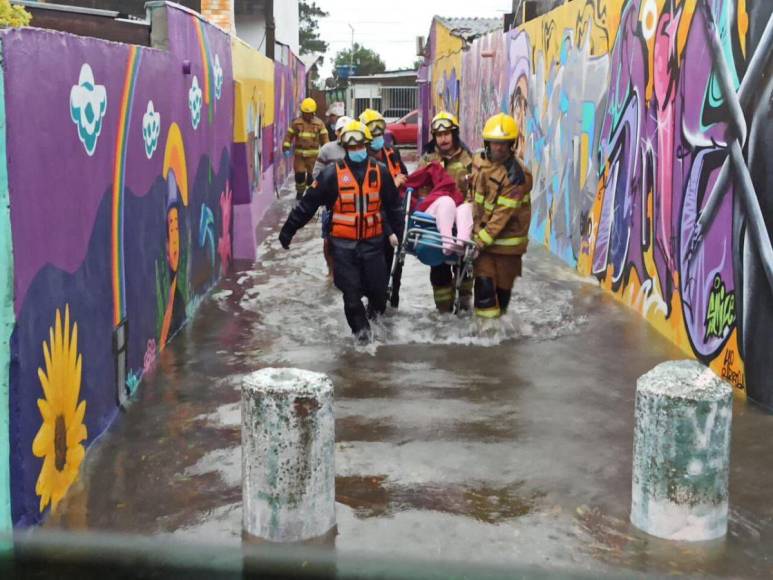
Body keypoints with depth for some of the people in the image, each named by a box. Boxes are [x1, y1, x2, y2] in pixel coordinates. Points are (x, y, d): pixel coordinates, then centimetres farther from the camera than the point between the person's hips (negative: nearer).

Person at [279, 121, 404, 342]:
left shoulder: (380, 172, 2)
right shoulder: (332, 174, -6)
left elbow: (393, 205, 14)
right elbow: (307, 204, -4)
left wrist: (396, 230, 17)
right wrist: (288, 230, -3)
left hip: (373, 242, 2)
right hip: (343, 244, -2)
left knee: (378, 287, 5)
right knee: (351, 291, 1)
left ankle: (375, 307, 39)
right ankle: (360, 326, 22)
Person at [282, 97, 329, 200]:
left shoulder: (319, 123, 2)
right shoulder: (296, 122, 1)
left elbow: (324, 137, 3)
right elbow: (289, 136, 1)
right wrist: (286, 148, -7)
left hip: (313, 154, 0)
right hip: (299, 153, 0)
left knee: (312, 174, 0)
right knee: (299, 174, 0)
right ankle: (299, 192, 21)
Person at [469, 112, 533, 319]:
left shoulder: (517, 174, -19)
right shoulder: (480, 160, 0)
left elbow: (503, 213, -21)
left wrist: (481, 240, -23)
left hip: (507, 237, -4)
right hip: (482, 232, 4)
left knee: (503, 283, 9)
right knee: (484, 282, -3)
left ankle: (499, 315, 27)